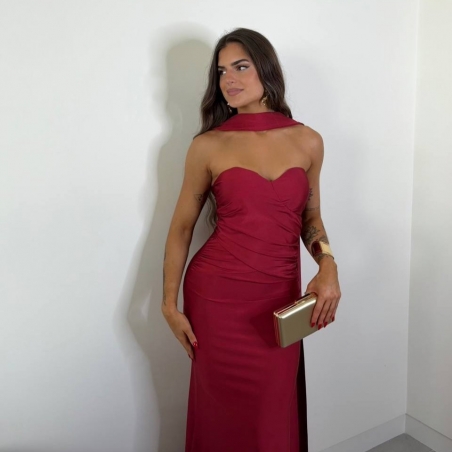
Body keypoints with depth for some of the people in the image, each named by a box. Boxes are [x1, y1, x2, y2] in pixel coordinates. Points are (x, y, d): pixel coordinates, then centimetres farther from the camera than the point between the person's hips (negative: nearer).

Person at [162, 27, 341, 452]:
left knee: (274, 413, 13)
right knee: (223, 409, 12)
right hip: (217, 294, -1)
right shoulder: (207, 146, -3)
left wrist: (327, 265, -6)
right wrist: (170, 303, 2)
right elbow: (182, 226, 3)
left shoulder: (308, 141, 3)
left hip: (279, 297, 2)